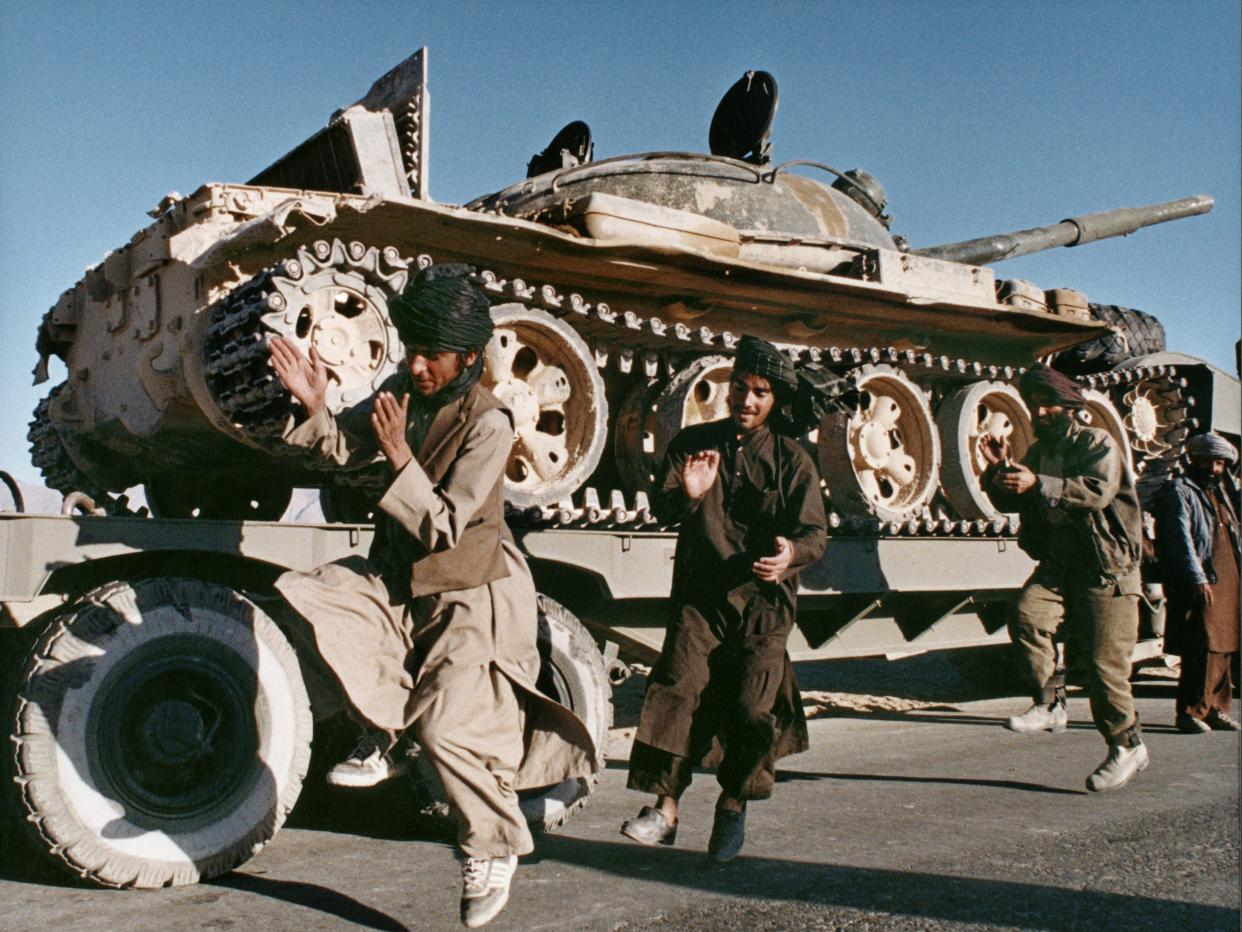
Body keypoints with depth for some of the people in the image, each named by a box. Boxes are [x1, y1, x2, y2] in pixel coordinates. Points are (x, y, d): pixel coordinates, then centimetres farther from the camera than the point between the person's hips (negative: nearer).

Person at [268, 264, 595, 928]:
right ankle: (381, 739, -1)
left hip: (469, 595, -7)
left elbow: (443, 529, -23)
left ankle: (494, 850, 13)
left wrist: (399, 455, -31)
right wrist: (314, 406, -9)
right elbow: (344, 448, 9)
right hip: (401, 579, 7)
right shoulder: (404, 391, -1)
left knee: (447, 726, -15)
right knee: (311, 596, -17)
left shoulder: (488, 424, -20)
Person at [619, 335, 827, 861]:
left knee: (752, 707, -11)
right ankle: (665, 808, -10)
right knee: (678, 685, -17)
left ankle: (734, 804, 14)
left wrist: (791, 551, -28)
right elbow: (660, 506, -1)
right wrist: (686, 494, -25)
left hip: (763, 600, -1)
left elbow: (815, 531, -4)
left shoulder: (791, 460, 5)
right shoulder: (694, 442, 9)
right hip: (701, 594, 1)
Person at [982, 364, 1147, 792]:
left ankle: (1127, 744, 12)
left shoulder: (1098, 443, -5)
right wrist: (999, 469, -2)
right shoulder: (1039, 451, 16)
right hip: (1057, 562, 6)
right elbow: (1011, 502, 16)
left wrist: (1039, 484, -33)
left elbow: (1098, 491, -24)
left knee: (1103, 660, -5)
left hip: (1104, 567, -5)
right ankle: (1049, 704, -13)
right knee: (1027, 617, -23)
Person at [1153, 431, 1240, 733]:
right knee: (1202, 650, -12)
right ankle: (1190, 712, -5)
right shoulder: (1179, 491, -2)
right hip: (1198, 586, -8)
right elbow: (1181, 537, -12)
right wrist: (1198, 579, -20)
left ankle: (1216, 709, 17)